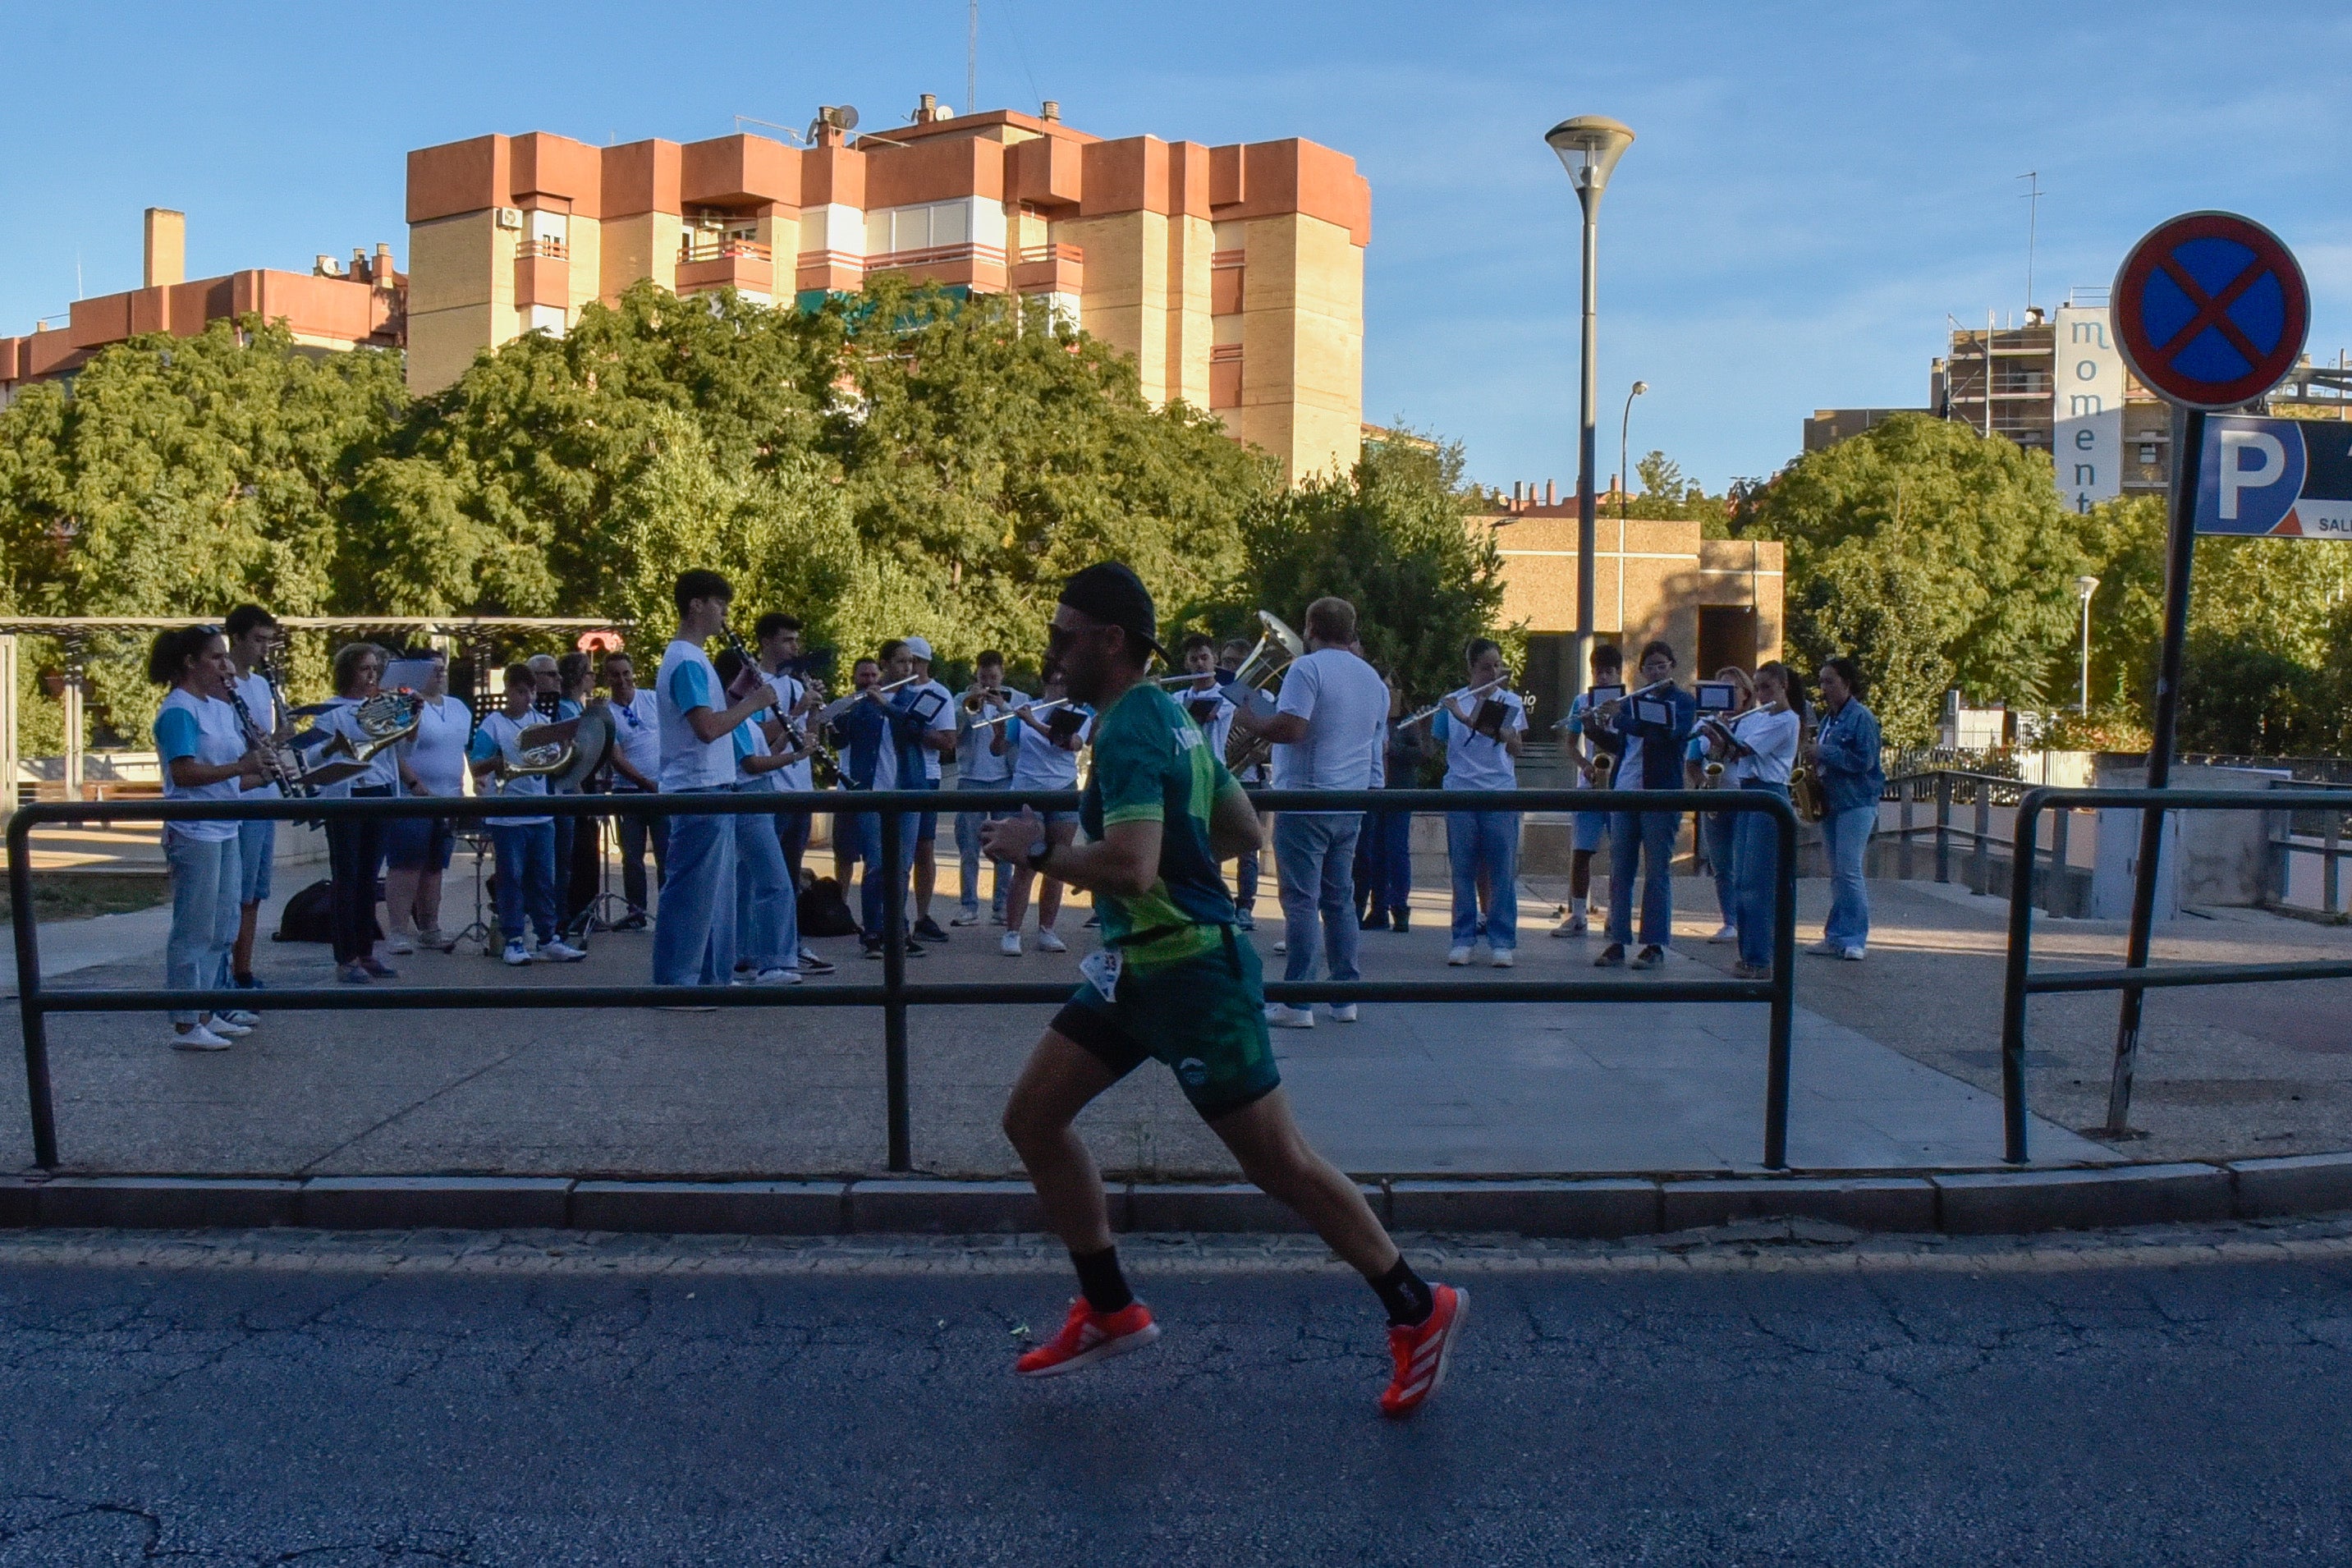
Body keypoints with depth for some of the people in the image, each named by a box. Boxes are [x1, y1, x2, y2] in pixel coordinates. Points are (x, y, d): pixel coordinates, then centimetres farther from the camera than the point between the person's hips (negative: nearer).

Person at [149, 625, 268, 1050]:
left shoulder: (220, 707, 16)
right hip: (193, 833, -9)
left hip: (224, 830, 9)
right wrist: (239, 767, -20)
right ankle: (185, 1025, 1)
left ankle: (208, 1011, 23)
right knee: (194, 931, -4)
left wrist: (264, 774, 2)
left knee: (222, 928, 13)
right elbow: (183, 772, -21)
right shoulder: (178, 710, -11)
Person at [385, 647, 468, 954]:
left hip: (448, 803, 7)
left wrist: (461, 790, 12)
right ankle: (399, 932, -4)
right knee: (406, 867, -6)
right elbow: (391, 754, -16)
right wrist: (417, 786, -22)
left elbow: (468, 751, 21)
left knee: (434, 868, 12)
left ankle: (429, 928, 18)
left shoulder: (459, 709, 15)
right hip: (412, 801, -7)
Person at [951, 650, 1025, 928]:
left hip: (1005, 779, 0)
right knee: (968, 848, 0)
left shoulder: (1017, 699, 11)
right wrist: (969, 706, -12)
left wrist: (1003, 708, -13)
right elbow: (951, 733, -1)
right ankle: (968, 907, 4)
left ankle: (1002, 907, 4)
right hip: (971, 780, 1)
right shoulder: (963, 699, 12)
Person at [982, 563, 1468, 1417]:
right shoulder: (1166, 716, 11)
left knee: (1280, 1163, 0)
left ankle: (1418, 1309, 17)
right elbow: (1242, 827, 20)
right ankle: (1110, 1310, 20)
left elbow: (1130, 870, -33)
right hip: (1139, 965, 10)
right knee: (1032, 1116, 9)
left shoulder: (1127, 731, -19)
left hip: (1189, 970, -10)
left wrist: (1039, 848, -19)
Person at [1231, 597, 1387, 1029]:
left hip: (1306, 801, -7)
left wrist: (1249, 722, -6)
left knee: (1301, 901, -5)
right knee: (1340, 900, 13)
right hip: (1351, 803, 7)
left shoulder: (1307, 668, -11)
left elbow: (1291, 728, -22)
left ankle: (1297, 1003, -4)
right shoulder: (1373, 678, 13)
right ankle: (1345, 997, 15)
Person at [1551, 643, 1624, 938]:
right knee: (1580, 852, -1)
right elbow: (1572, 745, 12)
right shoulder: (1582, 701, 9)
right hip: (1589, 786, 2)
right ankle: (1577, 915, 6)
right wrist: (1586, 765, -9)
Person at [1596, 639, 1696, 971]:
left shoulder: (1684, 702, 1)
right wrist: (1595, 726, -2)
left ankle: (1655, 945, 2)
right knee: (1619, 871, 4)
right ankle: (1617, 942, 9)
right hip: (1625, 793, 5)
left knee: (1657, 872, -2)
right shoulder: (1632, 701, 16)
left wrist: (1620, 718, -18)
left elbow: (1667, 734, -18)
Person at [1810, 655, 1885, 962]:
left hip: (1856, 804, -8)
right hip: (1830, 804, 8)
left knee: (1849, 871, -11)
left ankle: (1855, 939, -6)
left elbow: (1863, 761, -18)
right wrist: (1814, 765, 3)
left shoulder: (1862, 718, -9)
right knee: (1837, 873, 10)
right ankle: (1835, 937, 13)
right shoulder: (1828, 718, 15)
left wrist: (1823, 753, -16)